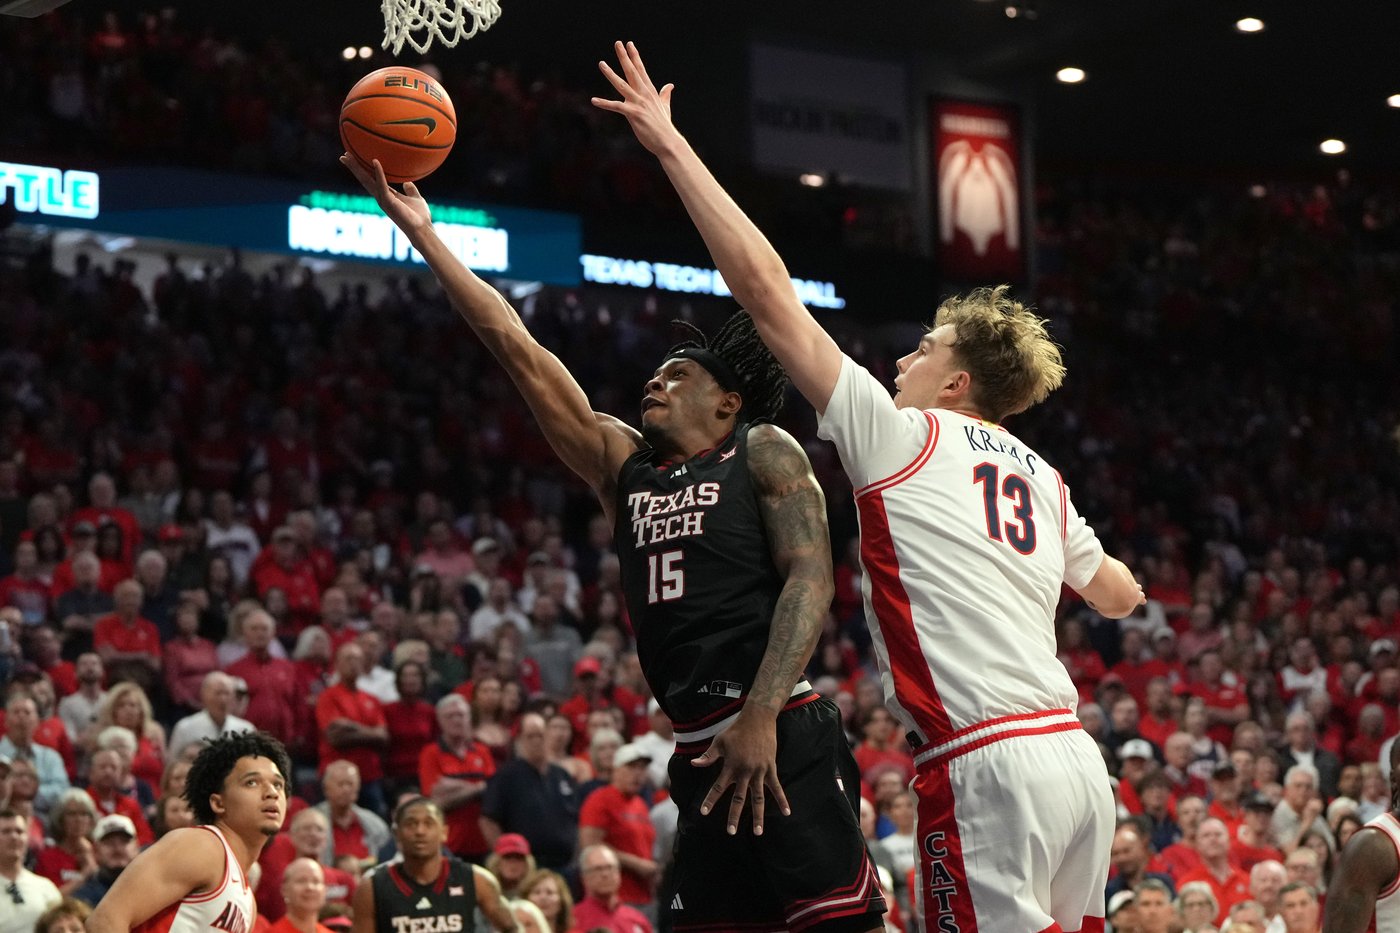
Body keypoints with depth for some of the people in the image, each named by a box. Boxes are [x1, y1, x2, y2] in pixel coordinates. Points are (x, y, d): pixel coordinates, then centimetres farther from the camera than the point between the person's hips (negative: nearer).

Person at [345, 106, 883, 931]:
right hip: (701, 753, 7)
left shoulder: (764, 454, 4)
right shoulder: (624, 466, 19)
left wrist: (760, 714, -21)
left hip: (783, 740, -7)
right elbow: (520, 351, 17)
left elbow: (810, 579, -9)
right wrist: (422, 234, 16)